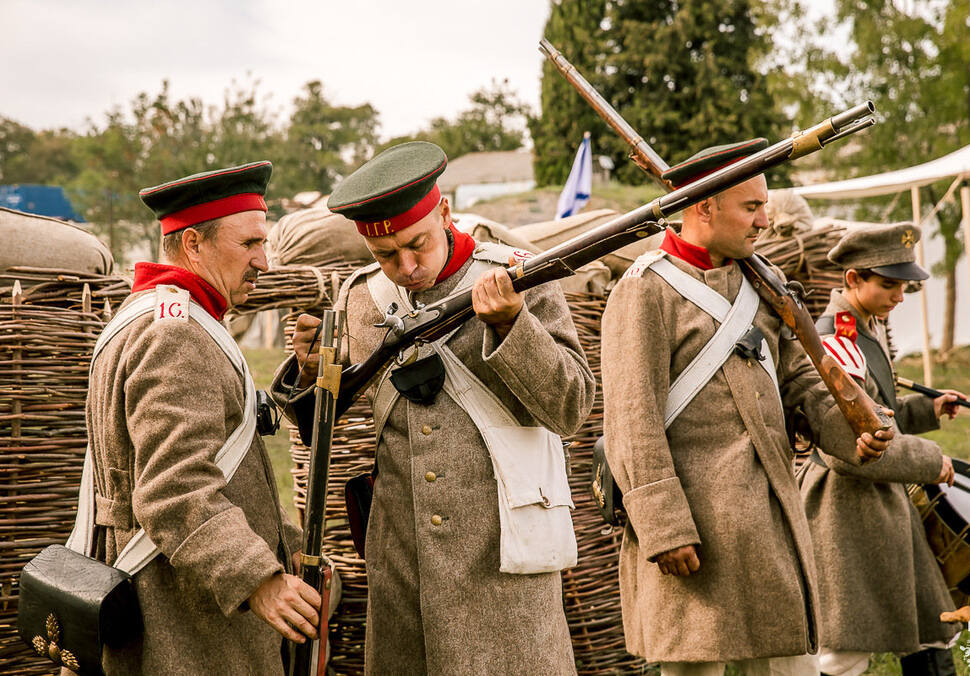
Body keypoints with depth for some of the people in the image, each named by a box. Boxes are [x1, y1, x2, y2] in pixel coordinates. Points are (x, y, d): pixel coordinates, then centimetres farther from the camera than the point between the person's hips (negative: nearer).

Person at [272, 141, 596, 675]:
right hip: (399, 562, 4)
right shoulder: (358, 299, 7)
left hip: (499, 555, -3)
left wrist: (509, 326, -24)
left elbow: (570, 408, -10)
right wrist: (310, 373, -5)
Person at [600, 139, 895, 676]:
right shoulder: (645, 291, -8)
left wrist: (849, 432, 0)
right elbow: (632, 420, -14)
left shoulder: (756, 284, 16)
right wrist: (664, 527, -19)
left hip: (771, 511, 7)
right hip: (696, 521, -7)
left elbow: (798, 374, 20)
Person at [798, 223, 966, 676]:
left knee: (928, 637, 16)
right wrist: (930, 460, -18)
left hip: (885, 502, 10)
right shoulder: (835, 342, -21)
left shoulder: (870, 328, 11)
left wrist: (927, 410, 10)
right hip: (850, 506, -10)